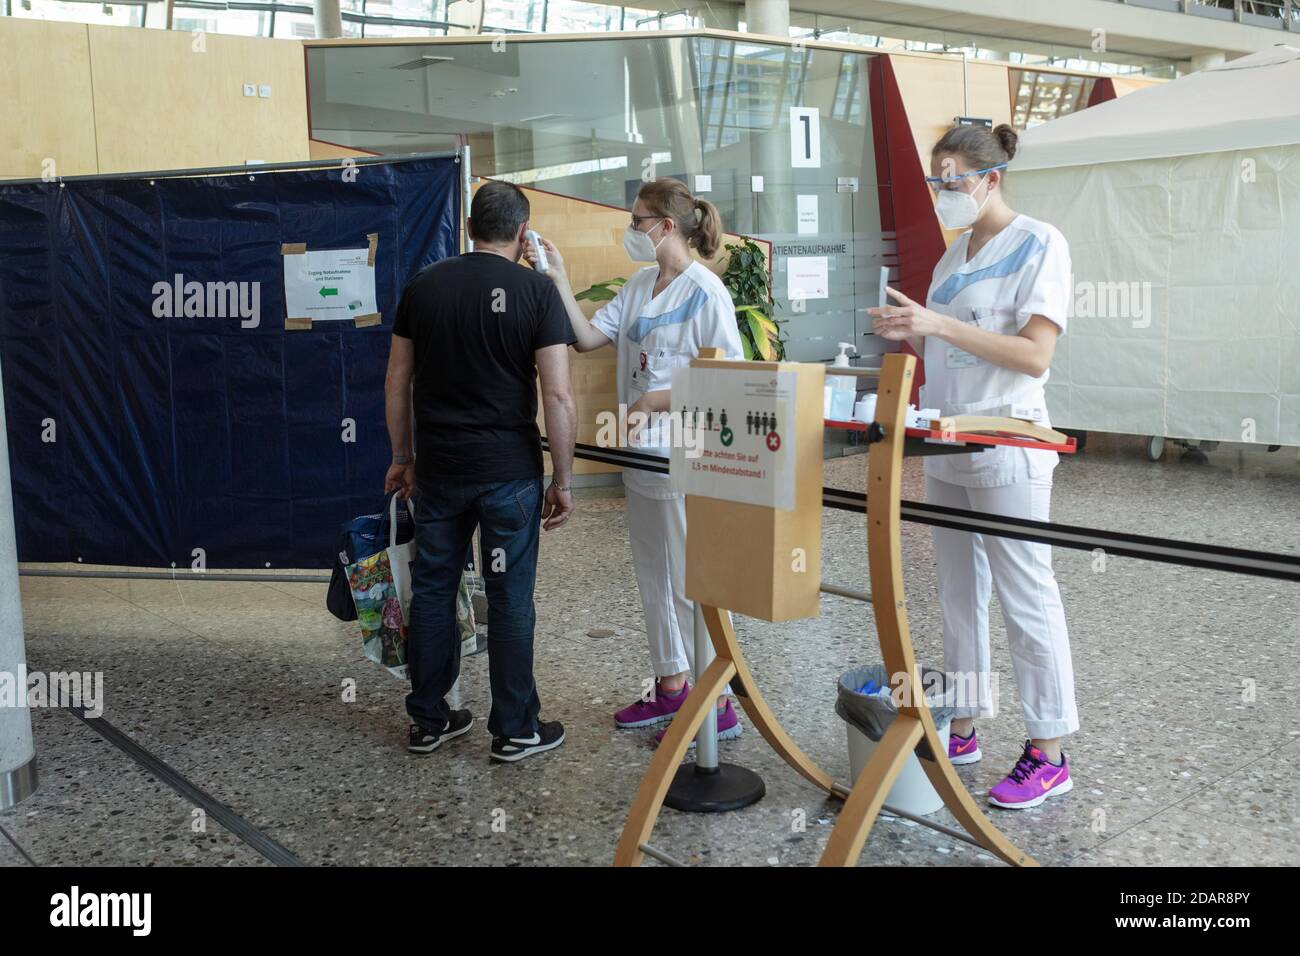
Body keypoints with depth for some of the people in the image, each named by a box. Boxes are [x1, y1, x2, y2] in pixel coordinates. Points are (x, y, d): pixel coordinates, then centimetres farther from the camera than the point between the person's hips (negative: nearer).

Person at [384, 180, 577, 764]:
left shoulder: (423, 286, 4)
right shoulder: (536, 291, -6)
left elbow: (397, 380, 7)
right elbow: (557, 396, -11)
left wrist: (401, 457, 18)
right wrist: (563, 481, -4)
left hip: (436, 469, 4)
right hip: (509, 472, -3)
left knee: (431, 590, 13)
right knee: (510, 598, 5)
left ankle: (429, 721, 24)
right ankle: (515, 730, 15)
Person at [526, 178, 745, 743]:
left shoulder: (705, 291, -13)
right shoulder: (640, 286, 10)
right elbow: (588, 338, 5)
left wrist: (655, 402, -18)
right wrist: (558, 279, -2)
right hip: (643, 457, 9)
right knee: (654, 577, 17)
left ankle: (719, 706, 11)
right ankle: (671, 686, 32)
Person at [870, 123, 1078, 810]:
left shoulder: (1039, 244, -7)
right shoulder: (953, 255, 15)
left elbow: (1034, 354, -17)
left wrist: (939, 324, -22)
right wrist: (907, 334, -1)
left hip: (1005, 446, -8)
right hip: (945, 447, 8)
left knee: (1025, 597, -3)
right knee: (958, 593, 13)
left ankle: (1048, 754, 7)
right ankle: (962, 731, 24)